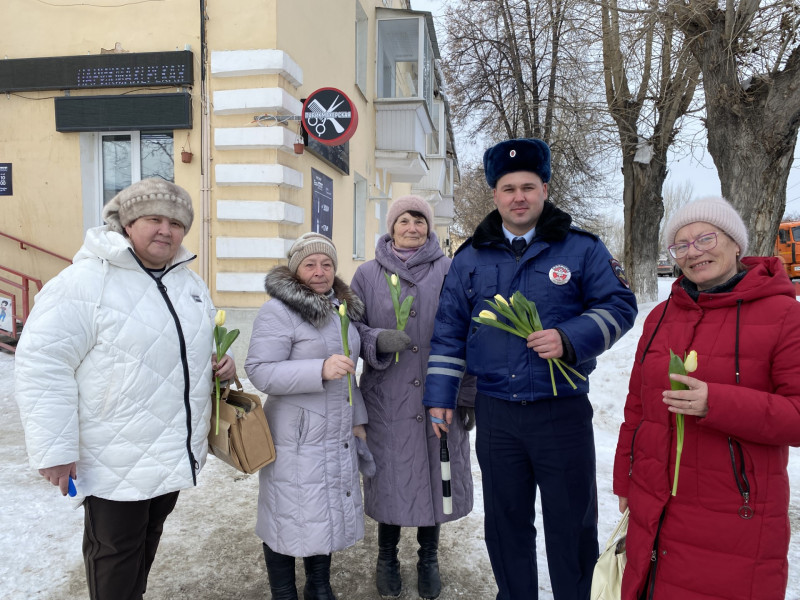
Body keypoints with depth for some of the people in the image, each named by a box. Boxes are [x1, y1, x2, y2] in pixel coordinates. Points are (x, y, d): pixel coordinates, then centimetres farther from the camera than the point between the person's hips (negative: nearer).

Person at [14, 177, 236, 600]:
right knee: (115, 553, 12)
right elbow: (42, 363, -19)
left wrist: (221, 362, -1)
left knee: (148, 539, 25)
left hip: (175, 452, 7)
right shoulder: (86, 281, -17)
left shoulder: (190, 282, 7)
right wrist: (53, 449, -19)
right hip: (116, 462, -7)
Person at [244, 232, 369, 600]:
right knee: (291, 516, 3)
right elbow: (259, 371, -21)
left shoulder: (343, 308, 11)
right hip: (296, 437, -7)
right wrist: (321, 370, -30)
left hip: (337, 435, 7)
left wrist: (357, 419, 16)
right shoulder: (278, 310, -13)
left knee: (330, 512, 16)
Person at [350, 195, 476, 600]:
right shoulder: (368, 274, 3)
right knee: (390, 476, 11)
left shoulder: (450, 271, 0)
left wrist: (469, 395, 1)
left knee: (435, 474, 11)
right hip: (387, 399, 0)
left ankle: (429, 558, 36)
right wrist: (378, 341, -18)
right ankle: (387, 556, 37)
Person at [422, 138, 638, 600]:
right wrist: (440, 396, 5)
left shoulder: (582, 249, -1)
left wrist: (570, 339, -19)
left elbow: (620, 305, -1)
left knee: (572, 524, 10)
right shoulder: (470, 258, 6)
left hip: (563, 411, -2)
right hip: (496, 415, 3)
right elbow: (449, 331, 9)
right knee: (506, 523, 17)